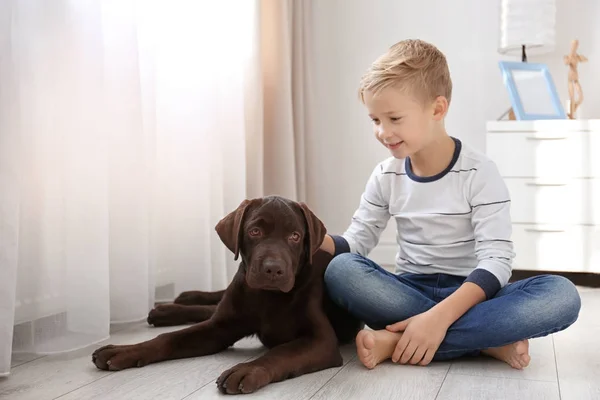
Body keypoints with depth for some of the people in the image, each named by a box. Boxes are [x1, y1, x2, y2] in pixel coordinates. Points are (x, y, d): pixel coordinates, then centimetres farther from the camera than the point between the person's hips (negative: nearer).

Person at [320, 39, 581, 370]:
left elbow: (496, 260, -18)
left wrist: (440, 315, -33)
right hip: (410, 289, 2)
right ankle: (486, 340, -26)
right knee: (340, 270, -29)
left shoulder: (478, 173, -10)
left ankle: (398, 341, -31)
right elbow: (354, 243, 2)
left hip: (471, 294, -2)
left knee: (562, 295, -31)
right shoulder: (386, 177, 3)